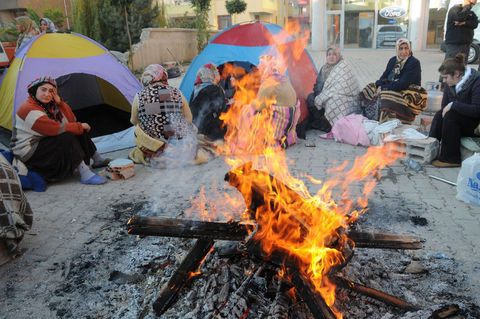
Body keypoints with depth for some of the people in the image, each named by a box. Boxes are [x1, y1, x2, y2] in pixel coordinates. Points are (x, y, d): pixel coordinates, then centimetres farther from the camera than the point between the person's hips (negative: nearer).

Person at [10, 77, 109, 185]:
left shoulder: (49, 106, 6)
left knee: (78, 132, 1)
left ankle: (97, 160, 13)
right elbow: (57, 129, -27)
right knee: (68, 138, -29)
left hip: (44, 144, 9)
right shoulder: (29, 109, -22)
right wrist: (80, 126, -16)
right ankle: (85, 174, -33)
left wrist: (59, 102, -10)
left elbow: (71, 121, 0)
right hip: (29, 154, -9)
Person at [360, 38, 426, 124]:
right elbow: (384, 76, 6)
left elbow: (403, 84, -21)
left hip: (407, 94, -7)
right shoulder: (393, 60, 9)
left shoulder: (414, 63, -12)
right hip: (392, 89, 7)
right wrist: (379, 86, -16)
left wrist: (383, 88, -22)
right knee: (368, 90, -10)